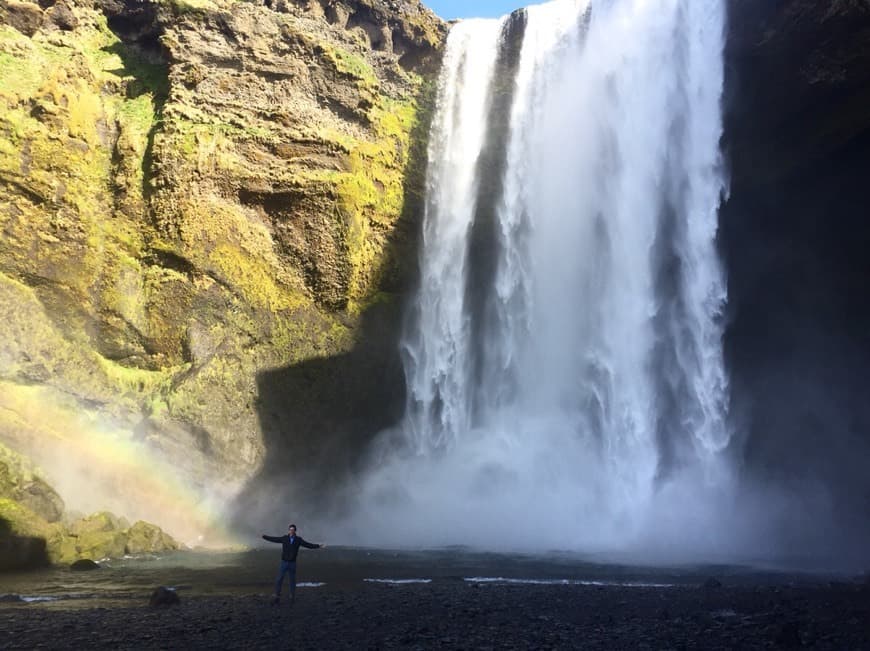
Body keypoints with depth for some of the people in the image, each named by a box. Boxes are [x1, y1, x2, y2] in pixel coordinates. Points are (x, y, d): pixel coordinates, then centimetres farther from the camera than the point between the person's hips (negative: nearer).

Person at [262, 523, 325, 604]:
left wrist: (318, 546, -10)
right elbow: (273, 539, 4)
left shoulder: (298, 540, -3)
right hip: (284, 563, 0)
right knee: (279, 580, -5)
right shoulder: (284, 538, -2)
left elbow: (308, 545, -4)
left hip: (292, 563, 0)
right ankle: (277, 597, 2)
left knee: (292, 581, 7)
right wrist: (264, 536, 4)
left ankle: (292, 597, 20)